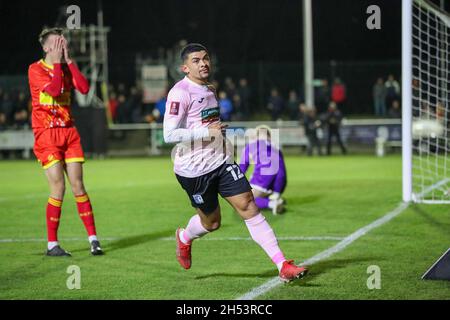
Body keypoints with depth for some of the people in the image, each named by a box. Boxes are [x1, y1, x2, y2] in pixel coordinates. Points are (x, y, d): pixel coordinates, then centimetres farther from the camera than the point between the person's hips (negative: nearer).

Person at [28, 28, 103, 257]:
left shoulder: (66, 68, 12)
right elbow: (54, 90, -21)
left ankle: (93, 238, 4)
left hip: (68, 131, 5)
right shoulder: (36, 69, -5)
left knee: (78, 185, 1)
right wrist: (57, 62, -13)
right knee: (58, 188, -10)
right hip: (46, 134, -5)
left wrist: (69, 60, -5)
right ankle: (52, 244, 0)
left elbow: (84, 88, -5)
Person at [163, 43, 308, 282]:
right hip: (193, 170, -7)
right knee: (211, 222, 6)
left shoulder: (209, 90, 13)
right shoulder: (180, 93, -15)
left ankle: (282, 265, -11)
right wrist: (207, 132, -23)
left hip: (221, 162, 7)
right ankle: (185, 238, 43)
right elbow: (169, 135, -23)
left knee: (248, 206, -7)